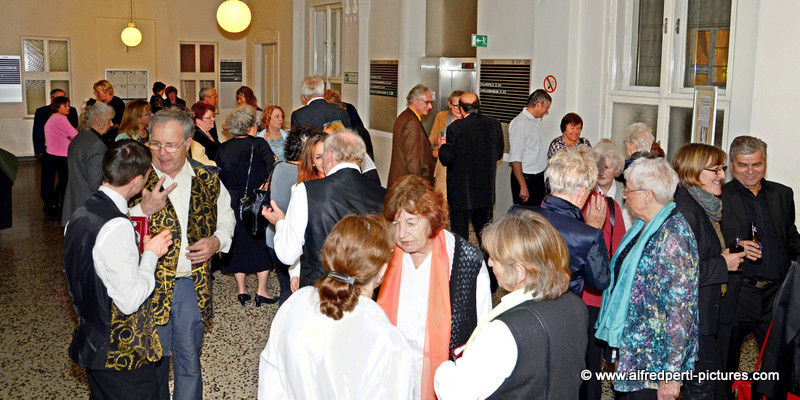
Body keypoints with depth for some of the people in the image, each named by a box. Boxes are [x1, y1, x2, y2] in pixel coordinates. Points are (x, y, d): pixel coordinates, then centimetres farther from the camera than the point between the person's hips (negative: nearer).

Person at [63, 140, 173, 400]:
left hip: (91, 342, 9)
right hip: (123, 353, -9)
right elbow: (130, 300, -26)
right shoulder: (117, 227, -27)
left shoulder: (80, 215, 2)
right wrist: (151, 255, -13)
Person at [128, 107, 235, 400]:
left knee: (189, 361, 10)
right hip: (149, 284, -1)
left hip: (192, 285, 1)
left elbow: (226, 216, 15)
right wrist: (144, 209, -26)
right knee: (154, 359, 14)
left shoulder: (208, 179, 0)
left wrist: (217, 241, -5)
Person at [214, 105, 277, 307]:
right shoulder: (259, 145, -9)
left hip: (232, 204, 3)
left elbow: (218, 175, 6)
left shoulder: (223, 148, 2)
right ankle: (262, 291, 8)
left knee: (238, 242, 13)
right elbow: (273, 171, -13)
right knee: (262, 242, 7)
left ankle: (241, 290, 17)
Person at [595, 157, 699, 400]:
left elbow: (680, 309, -24)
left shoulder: (672, 236, -22)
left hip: (653, 360, -8)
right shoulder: (644, 226, 7)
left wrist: (671, 373, -23)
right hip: (631, 348, 8)